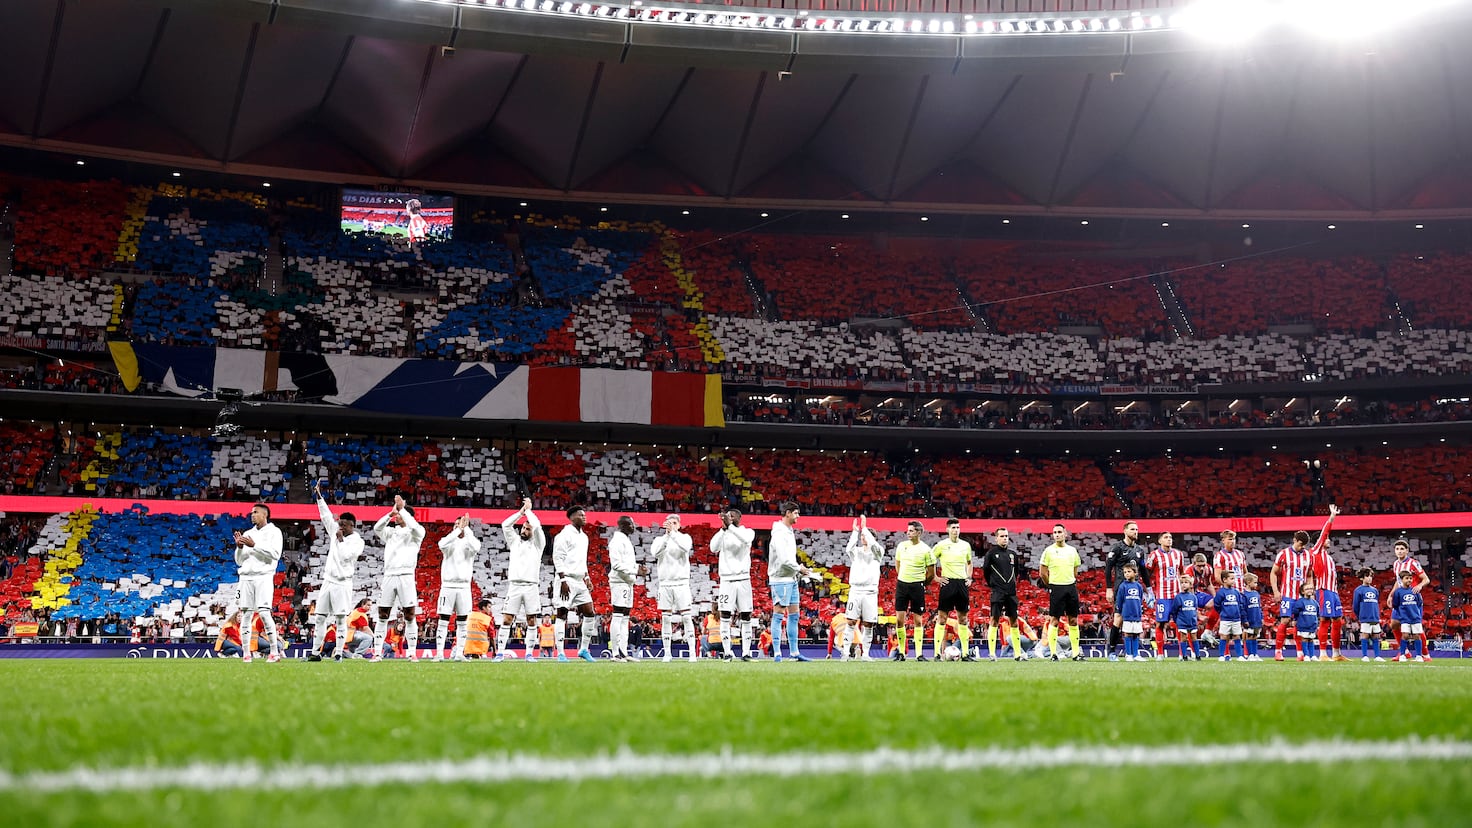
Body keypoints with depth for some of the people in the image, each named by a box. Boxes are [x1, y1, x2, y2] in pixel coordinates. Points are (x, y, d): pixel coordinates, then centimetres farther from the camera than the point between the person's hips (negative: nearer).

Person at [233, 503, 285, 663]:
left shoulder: (274, 532, 5)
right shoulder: (247, 534, 20)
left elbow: (275, 554, -10)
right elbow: (239, 561, 19)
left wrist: (255, 545, -13)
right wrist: (239, 547, 0)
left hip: (263, 576, -5)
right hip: (246, 577, 5)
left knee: (264, 613, -15)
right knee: (245, 614, 1)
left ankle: (275, 651, -11)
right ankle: (245, 653, 4)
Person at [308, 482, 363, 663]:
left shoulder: (357, 541, -5)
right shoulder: (336, 532, 13)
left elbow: (345, 555, -17)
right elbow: (325, 515, 14)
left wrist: (340, 539, -9)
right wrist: (318, 496, 10)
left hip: (342, 583, -6)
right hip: (328, 580, 6)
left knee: (340, 619, -4)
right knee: (320, 618, 4)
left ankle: (339, 653, -2)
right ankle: (315, 652, 7)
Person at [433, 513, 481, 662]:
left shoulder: (470, 541, 7)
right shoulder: (449, 540, 7)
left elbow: (476, 548, -18)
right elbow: (442, 545, -18)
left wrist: (466, 529, -15)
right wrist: (458, 530, -18)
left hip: (464, 586, 1)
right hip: (448, 586, -1)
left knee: (462, 622, 2)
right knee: (443, 620, -3)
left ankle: (459, 653, 5)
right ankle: (439, 653, -4)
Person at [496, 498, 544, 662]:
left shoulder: (537, 544, 11)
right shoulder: (514, 541, 18)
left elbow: (537, 526, -4)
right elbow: (505, 525, 8)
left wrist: (528, 510, 9)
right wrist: (521, 511, 10)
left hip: (531, 586, -1)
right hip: (514, 585, 1)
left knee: (531, 621, -2)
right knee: (506, 620, -5)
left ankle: (530, 653, 2)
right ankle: (500, 653, -5)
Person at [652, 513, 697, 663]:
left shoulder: (685, 537, 6)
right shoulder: (660, 539, 11)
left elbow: (685, 547, -17)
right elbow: (655, 552, -10)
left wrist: (673, 533, -21)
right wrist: (666, 535, -17)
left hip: (681, 582, -2)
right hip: (665, 582, 2)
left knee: (686, 617, -6)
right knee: (665, 619, 2)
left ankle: (693, 652, -7)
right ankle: (667, 653, 6)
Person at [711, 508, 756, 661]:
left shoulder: (748, 532, 5)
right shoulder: (722, 533, 7)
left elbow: (745, 539, -19)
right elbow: (713, 548, -11)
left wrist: (730, 526, -26)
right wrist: (723, 528, -20)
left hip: (743, 579, 0)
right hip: (726, 580, 0)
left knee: (745, 617, 1)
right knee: (725, 617, -6)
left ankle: (746, 652, 5)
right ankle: (728, 652, -3)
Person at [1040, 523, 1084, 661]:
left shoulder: (1072, 550, 10)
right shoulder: (1049, 551, -2)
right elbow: (1043, 572, 1)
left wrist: (1071, 583, 11)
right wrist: (1051, 586, 2)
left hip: (1071, 588, 4)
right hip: (1056, 589, -4)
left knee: (1073, 620, 6)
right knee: (1054, 620, -4)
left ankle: (1076, 653, 10)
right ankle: (1053, 653, -1)